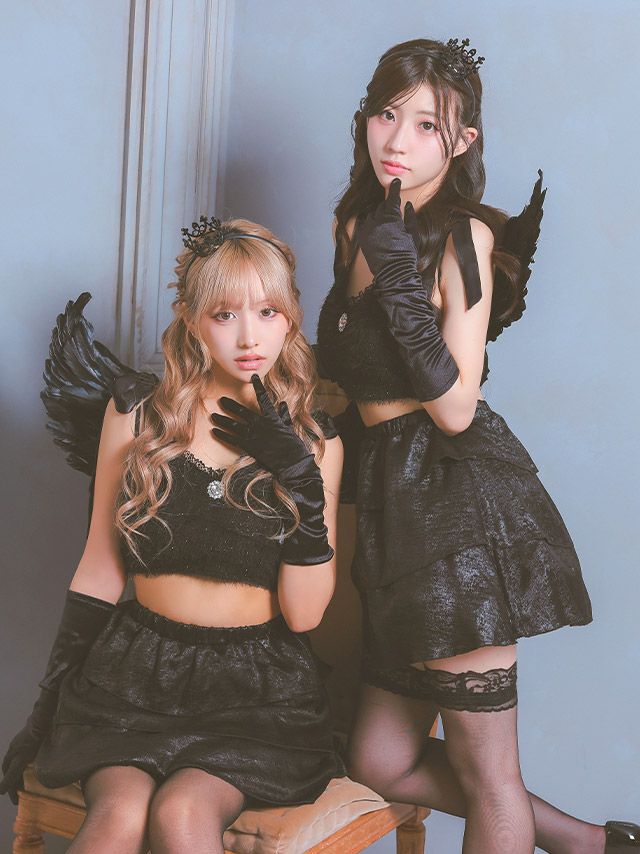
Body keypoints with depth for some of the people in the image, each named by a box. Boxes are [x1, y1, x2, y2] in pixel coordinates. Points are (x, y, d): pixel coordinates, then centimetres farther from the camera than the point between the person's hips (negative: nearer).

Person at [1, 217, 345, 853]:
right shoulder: (138, 414, 1)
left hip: (257, 686, 0)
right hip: (139, 668, 1)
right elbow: (100, 569, 9)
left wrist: (300, 479, -14)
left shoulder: (314, 440, 1)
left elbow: (304, 613, -3)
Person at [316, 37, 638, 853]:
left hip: (460, 503, -8)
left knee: (484, 772, 3)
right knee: (381, 764, 13)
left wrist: (400, 279, -21)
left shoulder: (465, 237, -8)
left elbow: (455, 409, -17)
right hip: (394, 501, 8)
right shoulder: (358, 226, 14)